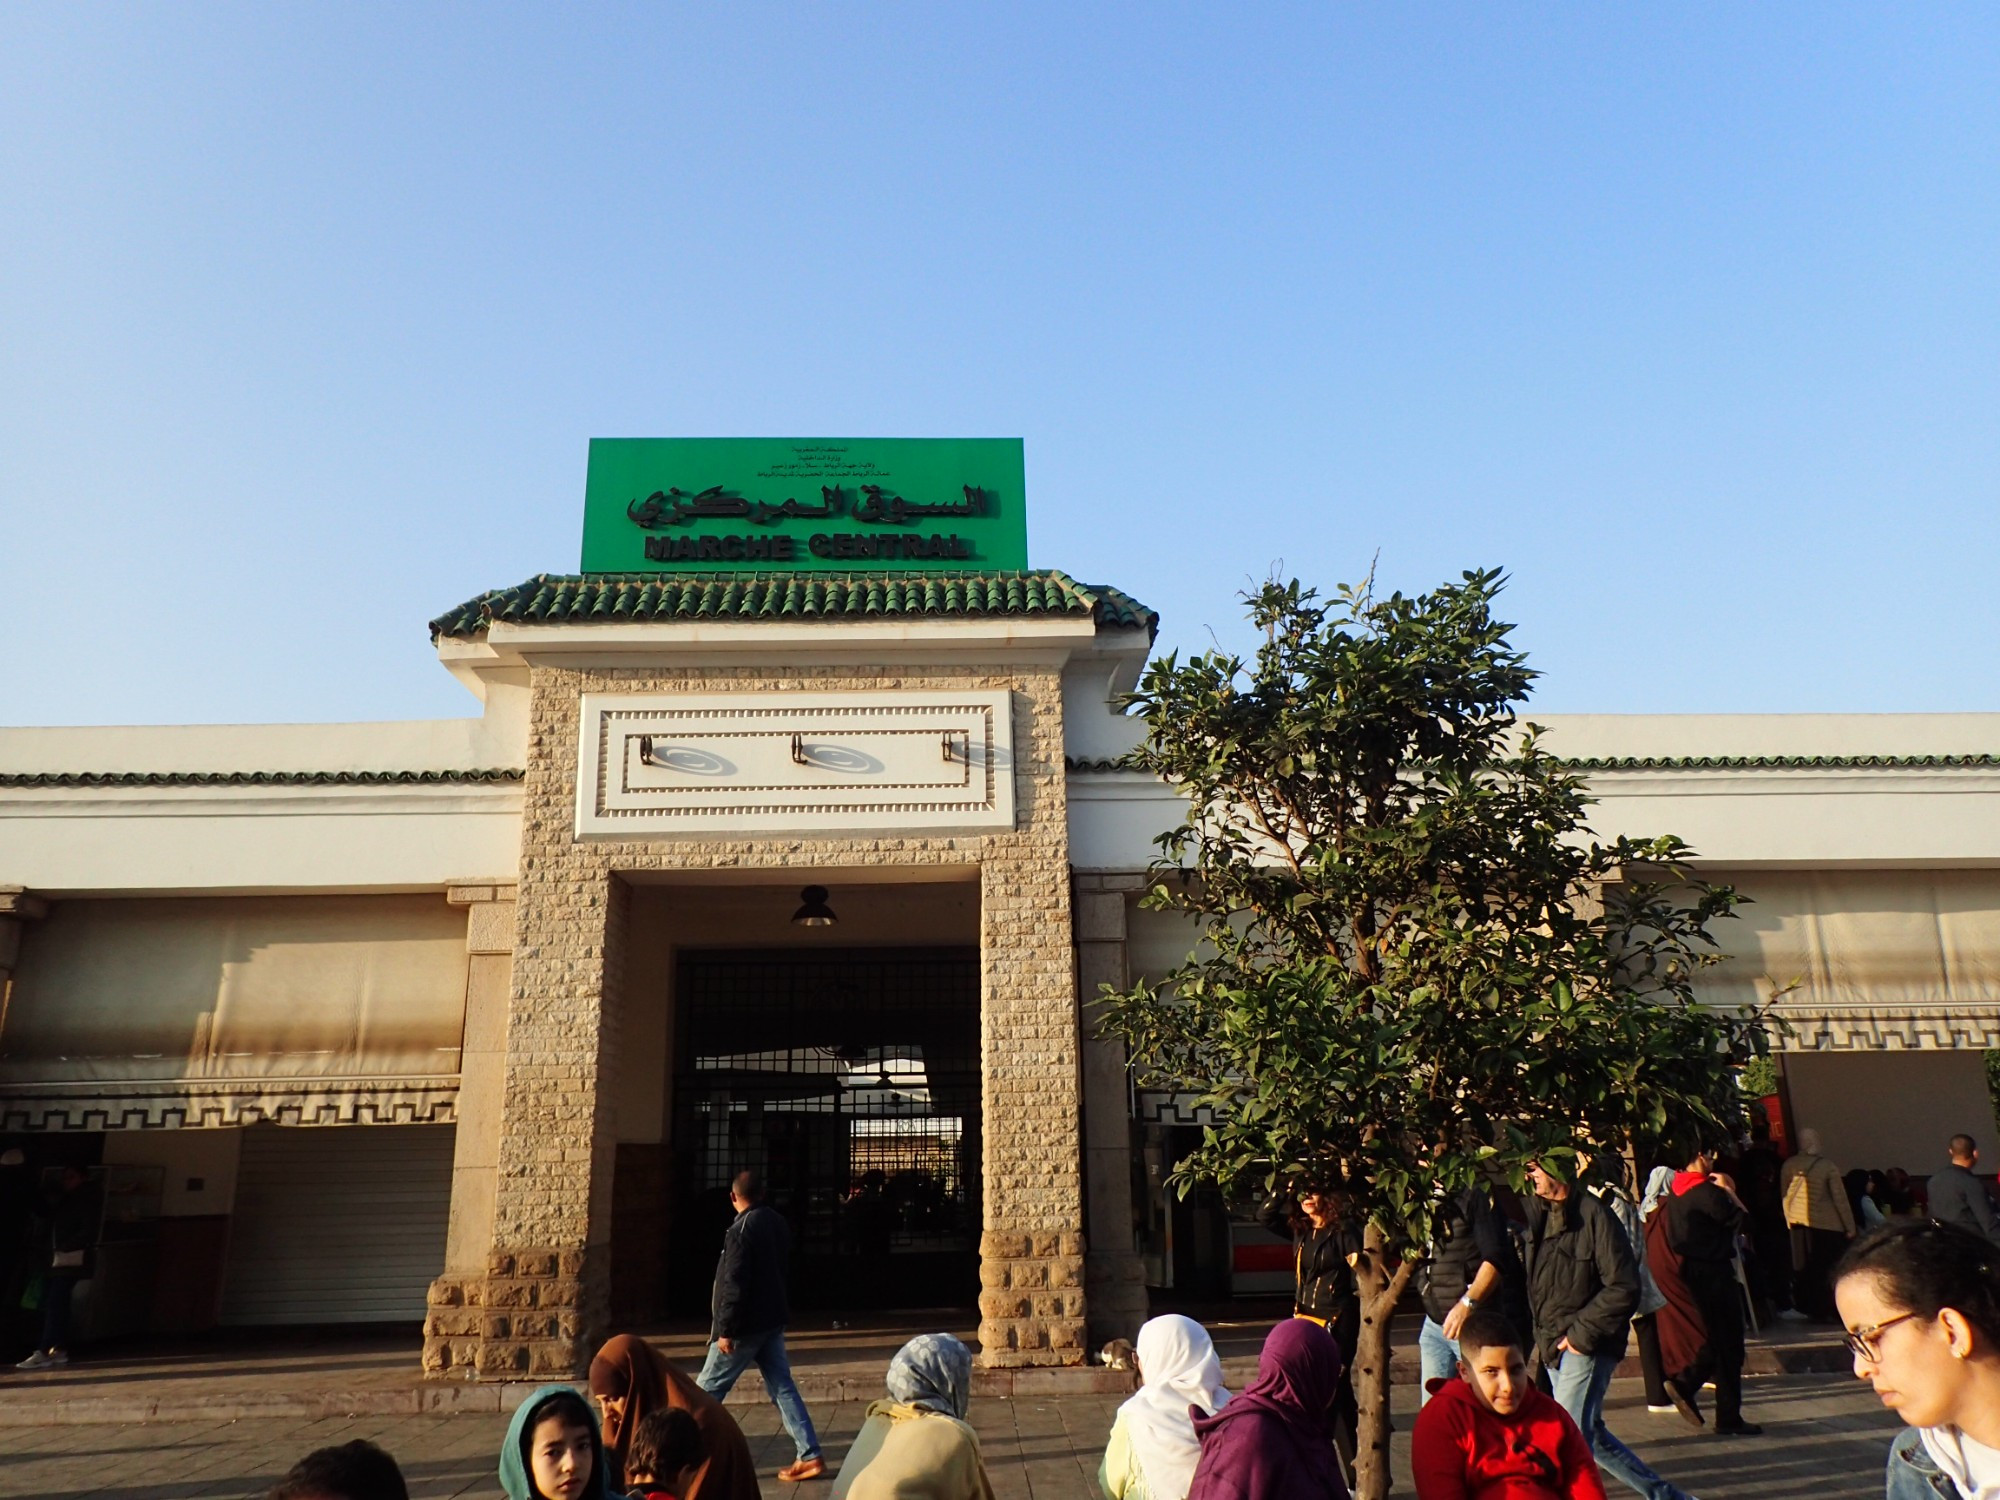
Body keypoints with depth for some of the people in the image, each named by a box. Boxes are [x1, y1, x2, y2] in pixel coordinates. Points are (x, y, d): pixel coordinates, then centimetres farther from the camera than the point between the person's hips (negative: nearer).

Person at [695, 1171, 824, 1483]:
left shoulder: (741, 1230, -17)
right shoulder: (777, 1222, 8)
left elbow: (734, 1284, -21)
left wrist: (725, 1329, -18)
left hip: (746, 1324, -8)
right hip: (772, 1319, 8)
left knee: (707, 1388, 6)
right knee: (782, 1387, 7)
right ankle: (809, 1456, 2)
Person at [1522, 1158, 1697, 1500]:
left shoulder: (1593, 1214, -16)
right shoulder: (1537, 1211, 5)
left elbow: (1624, 1289, -17)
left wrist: (1580, 1333, -15)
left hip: (1585, 1348, -8)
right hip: (1554, 1348, 8)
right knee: (1593, 1437, 16)